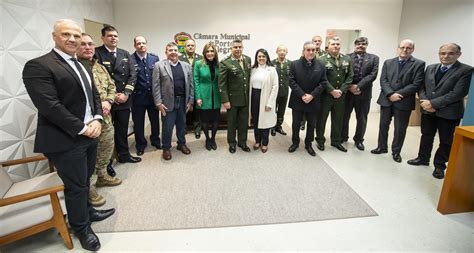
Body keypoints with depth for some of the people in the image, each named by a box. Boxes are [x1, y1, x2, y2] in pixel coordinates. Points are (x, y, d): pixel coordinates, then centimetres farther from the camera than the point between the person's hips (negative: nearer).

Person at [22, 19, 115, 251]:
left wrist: (96, 120, -5)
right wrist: (82, 128, -18)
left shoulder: (82, 66, 14)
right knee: (76, 186, 7)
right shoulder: (38, 66, -12)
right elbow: (49, 106, -21)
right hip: (67, 140, -7)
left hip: (90, 134, 7)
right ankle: (81, 227, 27)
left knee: (84, 181, 21)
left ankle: (86, 211, 42)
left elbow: (94, 95, 12)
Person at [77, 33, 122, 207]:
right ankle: (89, 189, 23)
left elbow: (111, 86, 14)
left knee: (106, 151, 21)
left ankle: (101, 176, 43)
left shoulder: (100, 68, 12)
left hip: (105, 118, 7)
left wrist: (108, 102, -5)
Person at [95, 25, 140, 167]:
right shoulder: (96, 53, -5)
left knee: (123, 129, 16)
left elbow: (132, 75, 3)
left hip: (124, 99, 4)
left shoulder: (125, 54, 10)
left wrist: (126, 94, -9)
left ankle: (124, 155, 32)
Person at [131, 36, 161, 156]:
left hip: (153, 95, 3)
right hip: (138, 96, -2)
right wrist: (129, 93, -11)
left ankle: (155, 140, 37)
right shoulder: (130, 59, -8)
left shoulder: (155, 58, 3)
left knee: (155, 119, 15)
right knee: (138, 122, 10)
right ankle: (140, 144, 28)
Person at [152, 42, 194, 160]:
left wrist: (191, 101, 3)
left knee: (182, 125, 15)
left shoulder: (186, 66, 8)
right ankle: (166, 148, 21)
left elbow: (191, 85, 8)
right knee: (167, 127, 5)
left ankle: (182, 144, 33)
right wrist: (159, 103, -10)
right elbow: (156, 86, -5)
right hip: (168, 102, -3)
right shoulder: (159, 65, -2)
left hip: (183, 101, 3)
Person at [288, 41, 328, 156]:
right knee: (296, 123, 10)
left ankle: (308, 144, 28)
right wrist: (302, 95, -17)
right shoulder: (294, 64, -3)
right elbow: (292, 81, -9)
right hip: (298, 100, -1)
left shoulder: (321, 66, 1)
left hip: (313, 101, 1)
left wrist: (312, 95, -16)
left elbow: (323, 83, -3)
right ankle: (295, 142, 28)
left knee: (311, 124, 12)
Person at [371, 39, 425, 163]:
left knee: (400, 129, 6)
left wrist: (398, 94, -16)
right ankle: (382, 147, 27)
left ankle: (396, 151, 21)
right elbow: (383, 80, -1)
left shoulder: (419, 64, -1)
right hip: (386, 100, 3)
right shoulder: (388, 62, 8)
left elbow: (416, 84, -9)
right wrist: (390, 94, -15)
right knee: (383, 125, 12)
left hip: (404, 102, -3)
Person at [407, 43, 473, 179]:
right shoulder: (430, 68, 7)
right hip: (428, 110, 4)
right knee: (426, 136, 17)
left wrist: (433, 103, -20)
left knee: (446, 141, 8)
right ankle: (423, 158, 34)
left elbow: (458, 93, -17)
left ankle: (439, 165, 24)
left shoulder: (466, 70, -9)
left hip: (449, 112, -4)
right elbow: (422, 86, 6)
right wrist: (424, 101, -12)